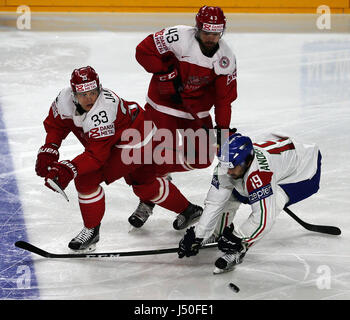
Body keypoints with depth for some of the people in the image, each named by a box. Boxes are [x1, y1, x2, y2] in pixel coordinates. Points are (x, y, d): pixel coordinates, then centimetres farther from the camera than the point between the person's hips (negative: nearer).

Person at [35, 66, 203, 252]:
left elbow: (96, 155, -38)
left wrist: (68, 170, -46)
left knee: (86, 179, -19)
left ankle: (92, 230, 0)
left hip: (138, 144, -9)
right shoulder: (65, 99, -17)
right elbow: (55, 125, 0)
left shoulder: (102, 113, -38)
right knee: (144, 185, 27)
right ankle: (187, 210, 47)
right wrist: (48, 152, -14)